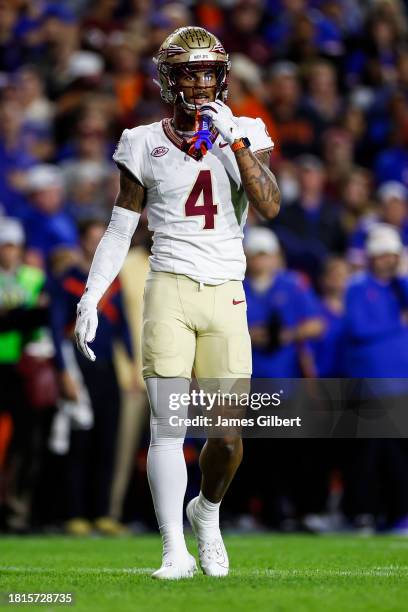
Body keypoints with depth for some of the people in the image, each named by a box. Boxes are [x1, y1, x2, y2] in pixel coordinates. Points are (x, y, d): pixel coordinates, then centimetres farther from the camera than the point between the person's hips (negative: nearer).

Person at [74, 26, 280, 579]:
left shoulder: (244, 135, 6)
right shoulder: (145, 145, 5)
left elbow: (270, 207, -9)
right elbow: (119, 231, 8)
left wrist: (233, 141, -14)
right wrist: (90, 298, 0)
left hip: (226, 296, 1)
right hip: (169, 289, -1)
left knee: (229, 434, 0)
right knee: (168, 426, -9)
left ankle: (207, 512, 30)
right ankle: (175, 552, -6)